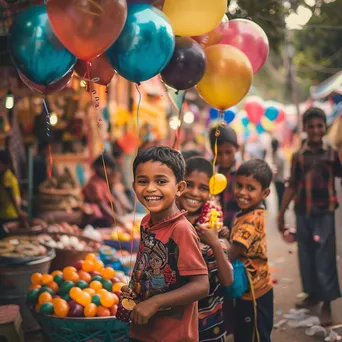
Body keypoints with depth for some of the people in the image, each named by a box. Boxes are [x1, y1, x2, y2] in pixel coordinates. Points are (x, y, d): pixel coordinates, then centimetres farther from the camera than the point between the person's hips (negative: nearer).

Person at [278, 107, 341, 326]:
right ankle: (313, 294, 27)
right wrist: (281, 213, 10)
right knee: (306, 256, 11)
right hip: (303, 214, 3)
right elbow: (292, 186, 10)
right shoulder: (298, 156, 6)